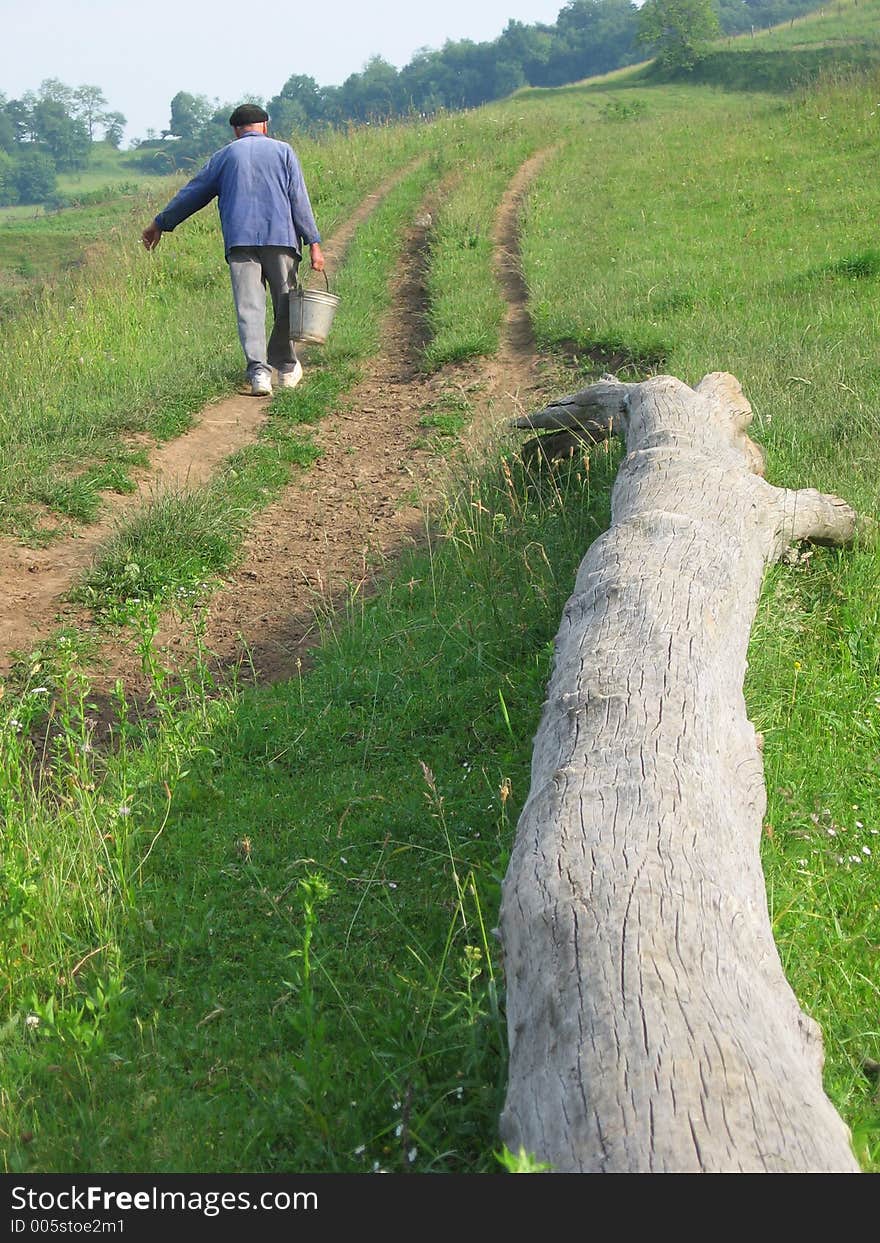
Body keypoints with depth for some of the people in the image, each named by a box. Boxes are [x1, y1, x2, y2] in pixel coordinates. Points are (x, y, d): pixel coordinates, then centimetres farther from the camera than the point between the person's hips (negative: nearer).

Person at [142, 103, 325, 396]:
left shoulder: (225, 156, 15)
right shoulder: (282, 151, 12)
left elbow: (192, 194, 20)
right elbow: (299, 200, 3)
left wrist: (160, 224, 30)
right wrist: (314, 243, 1)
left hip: (240, 242, 0)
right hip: (280, 239, 0)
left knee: (249, 307, -4)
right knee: (285, 304, 12)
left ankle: (258, 370, -18)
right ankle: (286, 366, 20)